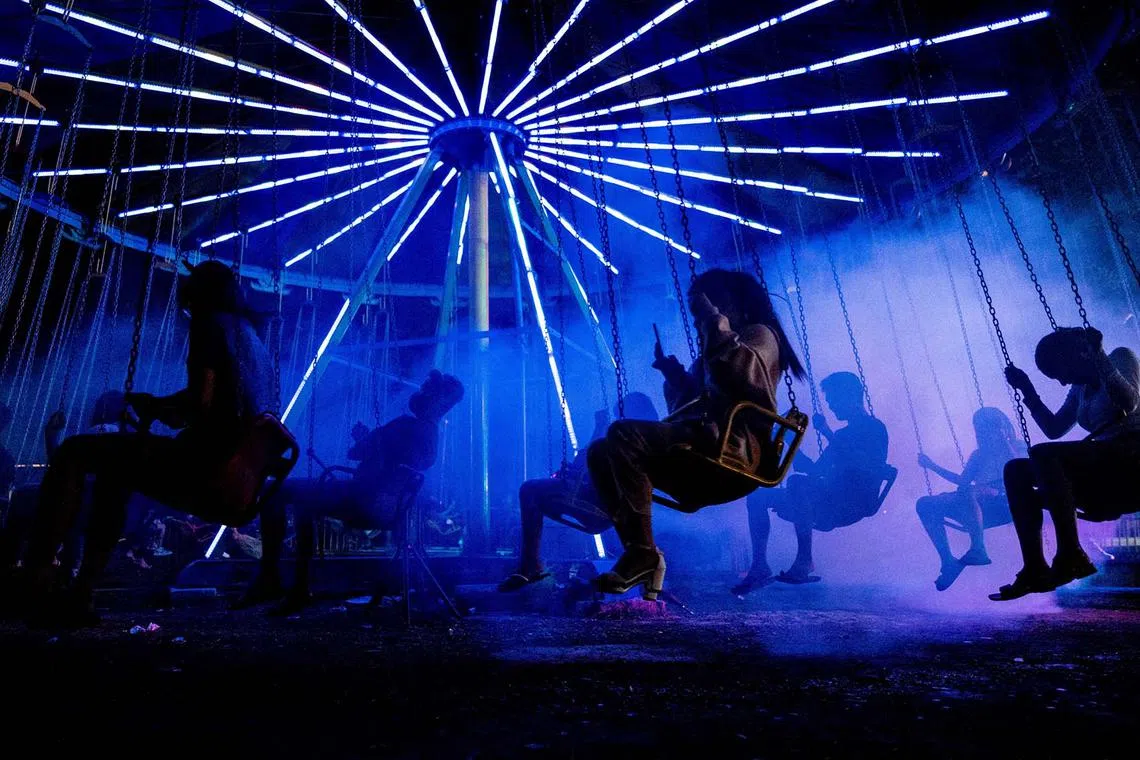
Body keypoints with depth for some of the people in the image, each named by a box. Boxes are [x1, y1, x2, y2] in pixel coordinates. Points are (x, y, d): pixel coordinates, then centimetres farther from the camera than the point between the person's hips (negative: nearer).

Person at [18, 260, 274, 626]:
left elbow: (201, 401, -14)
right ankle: (80, 593, 27)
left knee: (72, 453, 4)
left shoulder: (210, 324, -2)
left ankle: (35, 579, 3)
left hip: (206, 464, -9)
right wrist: (158, 405, 25)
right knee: (114, 470, 28)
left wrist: (154, 407, 5)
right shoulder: (252, 340, 22)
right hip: (233, 473, 9)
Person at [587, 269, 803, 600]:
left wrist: (714, 320, -8)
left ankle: (643, 555, -23)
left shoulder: (759, 334, 8)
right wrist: (673, 372, 15)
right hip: (703, 447, 9)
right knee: (600, 453, -3)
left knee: (623, 435, -27)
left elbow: (737, 371, -18)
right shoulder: (711, 348, 32)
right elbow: (687, 405, 30)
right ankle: (637, 555, -13)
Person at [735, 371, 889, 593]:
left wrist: (828, 435, -19)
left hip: (853, 504, -9)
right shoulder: (843, 435, 26)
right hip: (830, 504, 9)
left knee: (797, 482, -36)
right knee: (757, 496, -4)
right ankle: (760, 566, -12)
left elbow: (858, 467, -19)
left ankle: (805, 561, -29)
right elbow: (815, 470, 20)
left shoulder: (874, 428, 1)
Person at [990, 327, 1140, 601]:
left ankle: (1071, 555, -27)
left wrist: (1099, 357, -21)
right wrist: (1027, 390, 14)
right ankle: (1034, 569, -12)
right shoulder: (1081, 387, 21)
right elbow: (1054, 429, 20)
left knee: (1042, 454, -28)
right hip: (1105, 476, 8)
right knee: (1016, 471, -4)